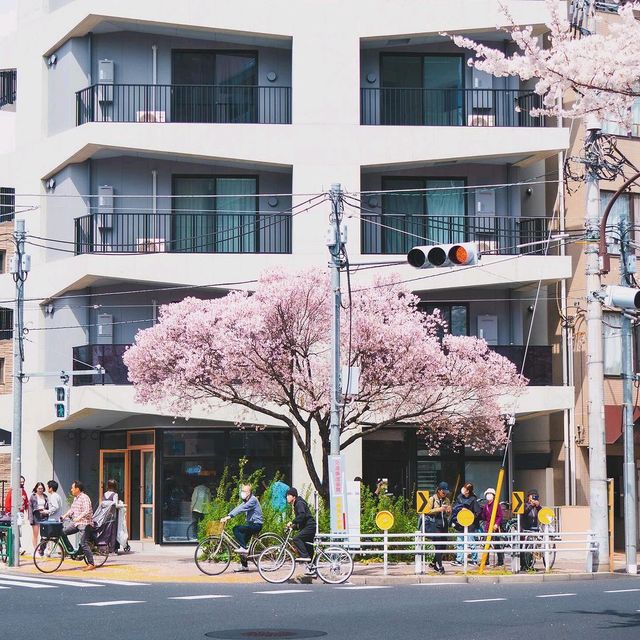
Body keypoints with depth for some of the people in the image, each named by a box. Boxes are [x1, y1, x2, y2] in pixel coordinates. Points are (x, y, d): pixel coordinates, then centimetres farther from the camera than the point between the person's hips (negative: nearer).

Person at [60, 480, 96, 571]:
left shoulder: (84, 498, -14)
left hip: (84, 523, -9)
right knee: (63, 531, 0)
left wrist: (79, 517, -39)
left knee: (84, 544, -11)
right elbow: (72, 509, 24)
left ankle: (91, 564, -6)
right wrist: (65, 516, 11)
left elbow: (87, 511, -26)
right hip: (76, 523, 9)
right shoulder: (75, 498, 15)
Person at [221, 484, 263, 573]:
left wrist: (229, 516, -33)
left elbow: (241, 509, -26)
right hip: (251, 524, 10)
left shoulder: (253, 500, -15)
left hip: (256, 524, -10)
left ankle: (244, 548, -18)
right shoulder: (246, 501, 15)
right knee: (242, 541, 6)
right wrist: (226, 517, -8)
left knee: (236, 529, -23)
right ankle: (244, 565, 12)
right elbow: (238, 508, 5)